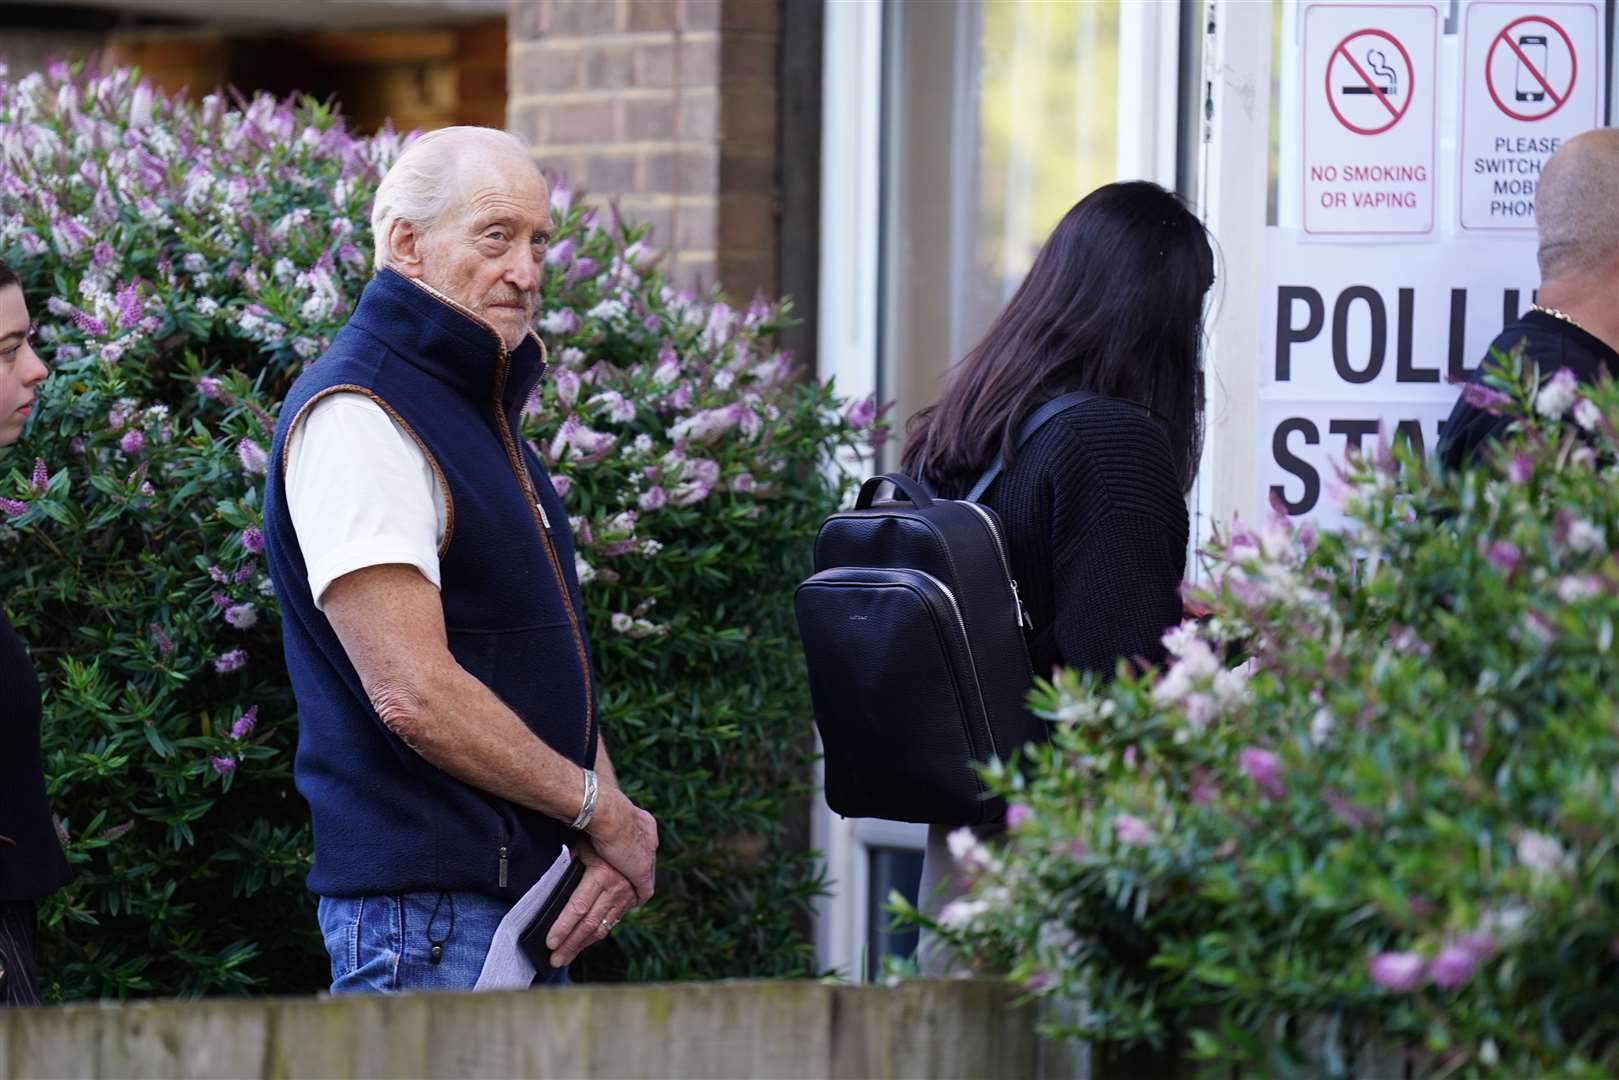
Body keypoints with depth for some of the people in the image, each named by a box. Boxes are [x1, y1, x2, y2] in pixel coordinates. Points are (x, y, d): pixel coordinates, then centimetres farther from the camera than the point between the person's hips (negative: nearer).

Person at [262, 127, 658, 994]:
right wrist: (602, 811, -11)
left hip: (530, 890, 10)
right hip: (428, 906, -10)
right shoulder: (357, 416, -14)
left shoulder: (480, 411, 18)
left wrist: (603, 834, 1)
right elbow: (414, 694, -21)